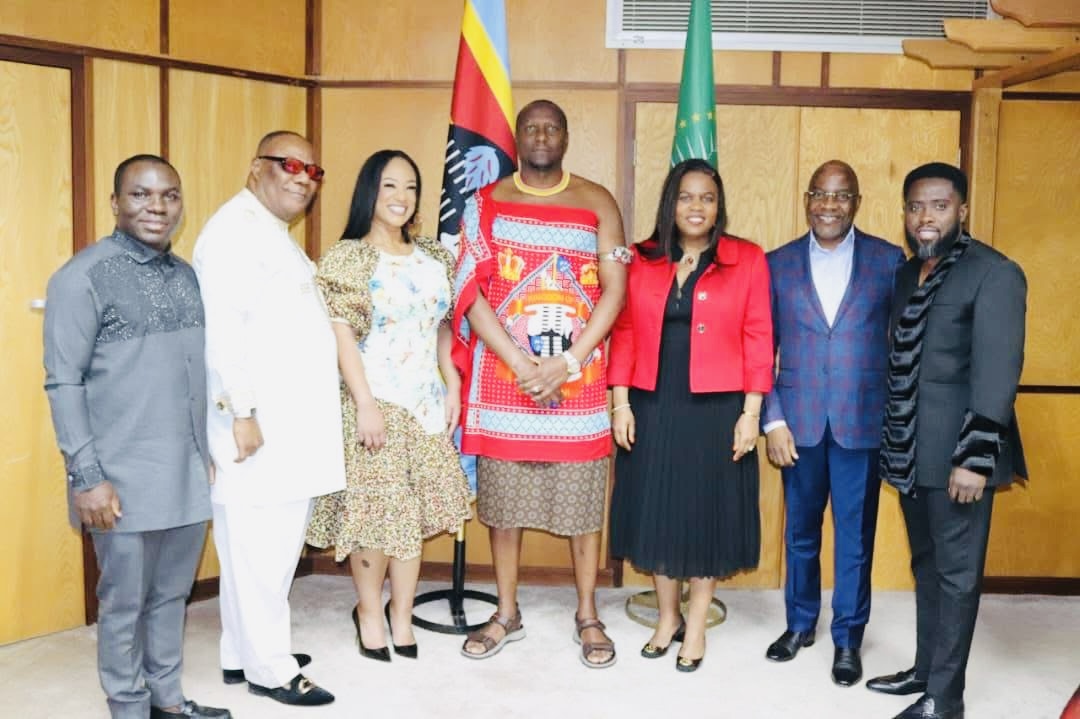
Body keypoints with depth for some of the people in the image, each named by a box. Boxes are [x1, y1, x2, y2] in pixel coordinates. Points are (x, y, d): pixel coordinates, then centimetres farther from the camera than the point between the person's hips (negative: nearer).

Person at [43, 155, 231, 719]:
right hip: (125, 479, -6)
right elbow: (63, 384, -11)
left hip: (189, 472, 6)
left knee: (172, 594, 16)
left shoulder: (187, 275, 10)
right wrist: (86, 476, -14)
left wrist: (211, 450, 15)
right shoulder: (83, 277, -9)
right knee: (124, 603, 8)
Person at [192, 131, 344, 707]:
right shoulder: (234, 231, -11)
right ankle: (270, 668, 10)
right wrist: (240, 412, -21)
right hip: (257, 428, -10)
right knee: (258, 548, -1)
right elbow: (220, 329, -19)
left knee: (273, 545, 14)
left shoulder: (275, 235, 21)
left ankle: (244, 653, 26)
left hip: (292, 430, 10)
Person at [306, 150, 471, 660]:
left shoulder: (433, 258, 11)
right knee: (374, 512, 0)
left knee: (413, 511, 9)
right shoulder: (346, 258, -7)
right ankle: (369, 612, 22)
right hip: (374, 402, -5)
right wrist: (365, 404, -17)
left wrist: (452, 387, 6)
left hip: (424, 403, 5)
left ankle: (402, 616, 24)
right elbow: (341, 337, -12)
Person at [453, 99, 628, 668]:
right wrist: (523, 367, -13)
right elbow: (470, 292, -3)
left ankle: (587, 615, 21)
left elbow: (614, 291, -2)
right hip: (502, 374, 1)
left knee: (582, 497, 5)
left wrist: (565, 364, -12)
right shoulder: (485, 204, 5)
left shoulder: (597, 203, 4)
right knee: (502, 497, 8)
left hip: (579, 377, 0)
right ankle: (506, 614, 24)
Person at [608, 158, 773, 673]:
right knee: (657, 510, 10)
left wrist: (751, 413, -8)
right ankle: (667, 617, 29)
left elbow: (757, 340, -3)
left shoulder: (748, 261, -1)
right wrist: (621, 404, -2)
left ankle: (696, 627, 23)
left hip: (716, 409, -2)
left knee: (708, 512, 7)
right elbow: (625, 333, 3)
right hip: (653, 408, 2)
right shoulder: (641, 260, 4)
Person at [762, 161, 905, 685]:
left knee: (855, 535, 7)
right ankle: (800, 623, 33)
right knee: (800, 531, 15)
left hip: (863, 421, -1)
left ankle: (848, 638, 24)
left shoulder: (889, 260, 0)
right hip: (799, 420, 2)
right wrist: (772, 420, -4)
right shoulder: (778, 264, 3)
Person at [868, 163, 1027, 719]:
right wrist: (891, 441, 14)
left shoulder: (995, 274, -11)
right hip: (910, 451, 7)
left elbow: (997, 372, -17)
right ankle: (925, 670, 31)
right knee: (926, 567, 17)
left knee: (956, 574, 3)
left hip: (957, 452, -7)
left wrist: (975, 456, -21)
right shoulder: (906, 273, 12)